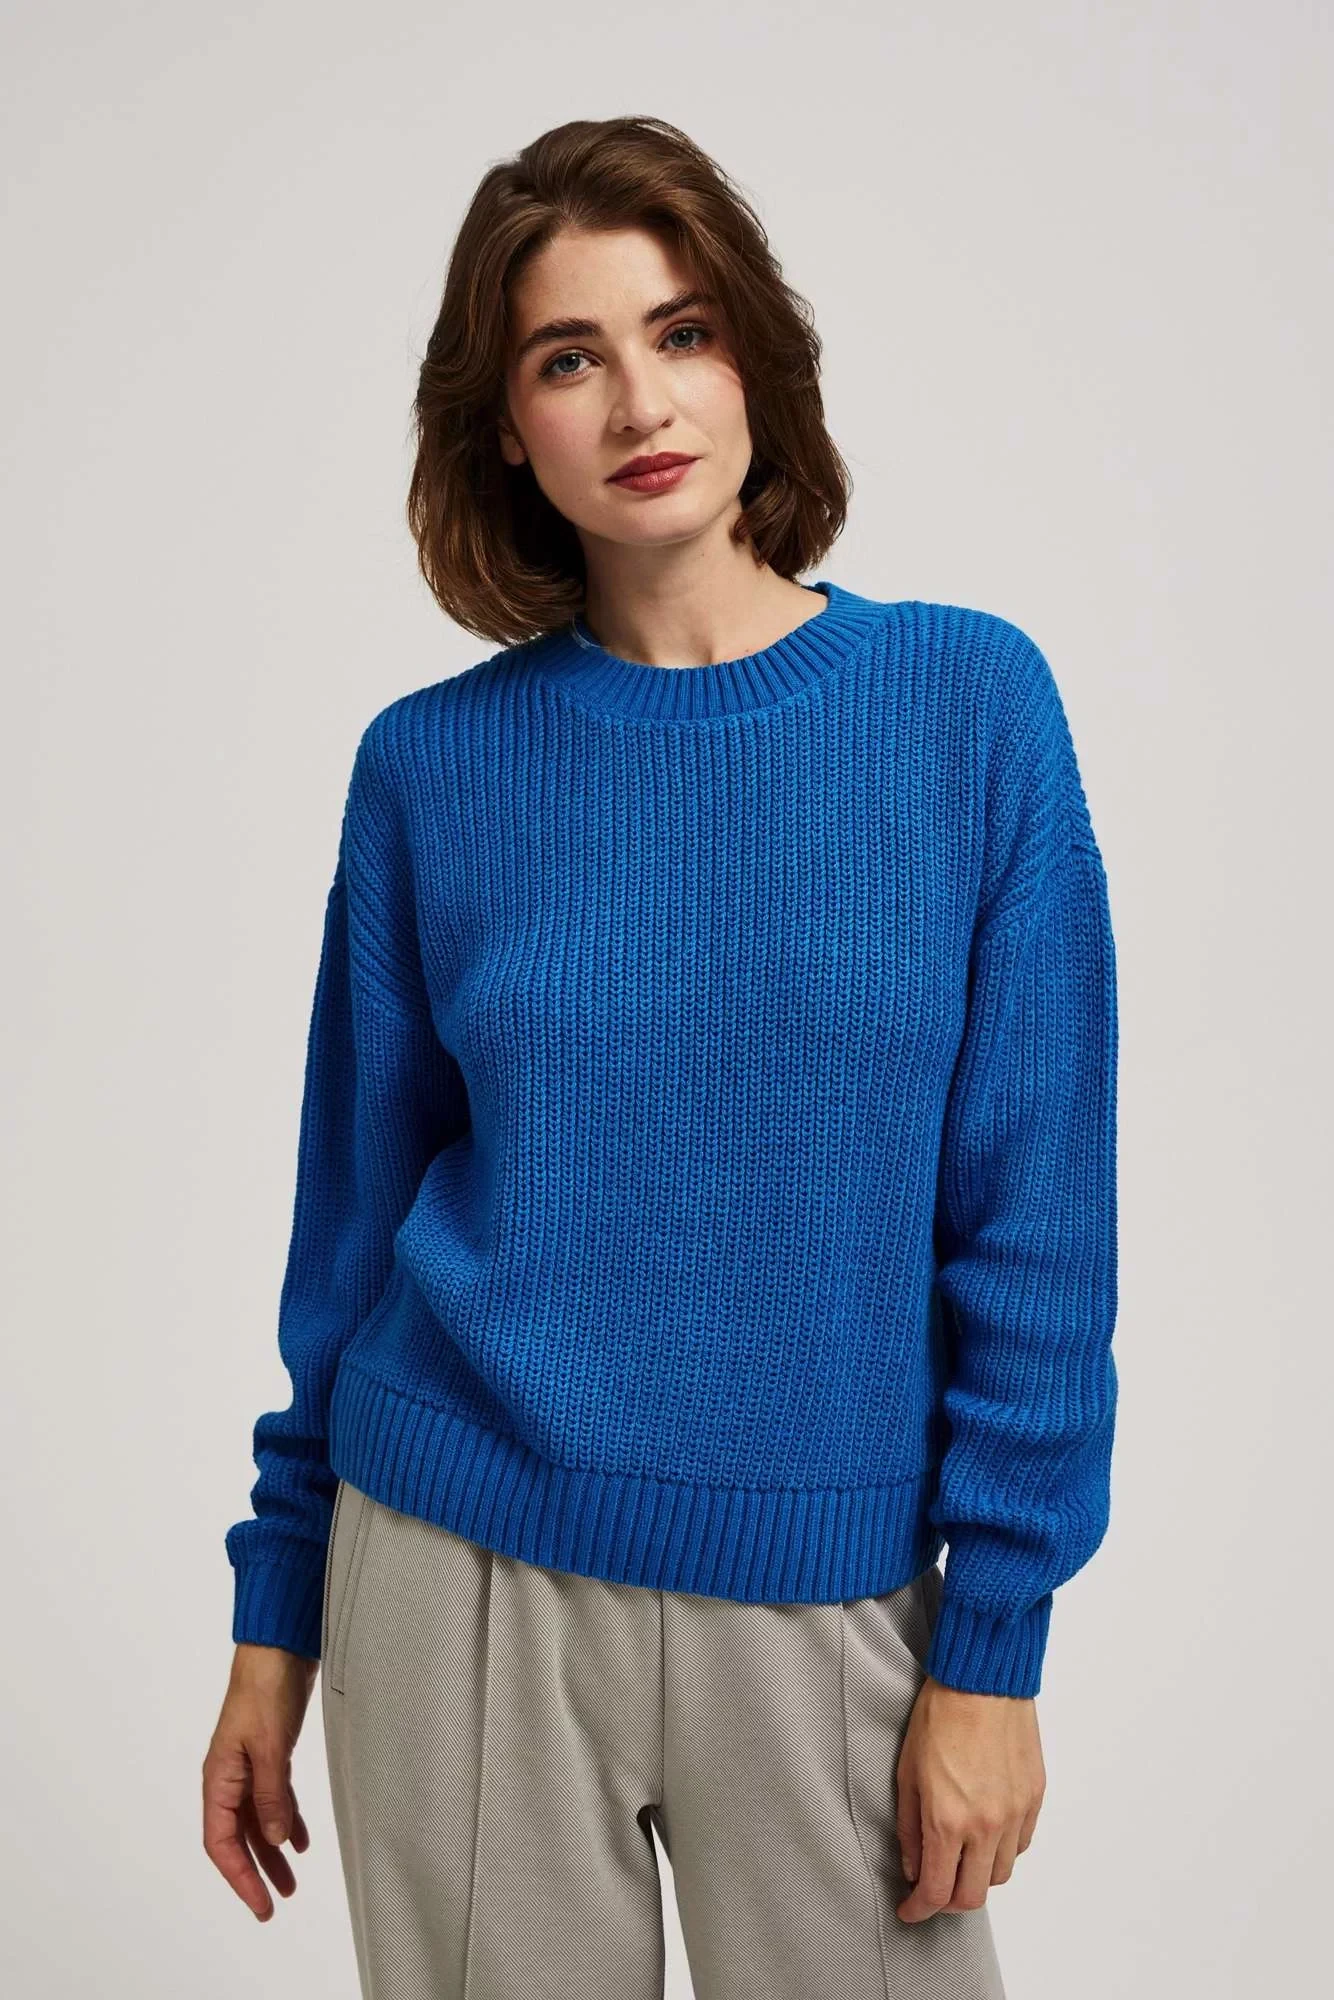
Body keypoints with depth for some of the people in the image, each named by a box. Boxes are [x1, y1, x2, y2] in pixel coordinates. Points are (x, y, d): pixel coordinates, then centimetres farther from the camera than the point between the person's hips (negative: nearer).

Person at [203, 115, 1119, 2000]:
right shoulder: (433, 766, -2)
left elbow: (1034, 1213, -5)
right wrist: (277, 1615, 8)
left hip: (826, 1597, 0)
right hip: (456, 1577, 1)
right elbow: (355, 1206, 5)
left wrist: (993, 1639, -6)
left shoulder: (971, 700, -6)